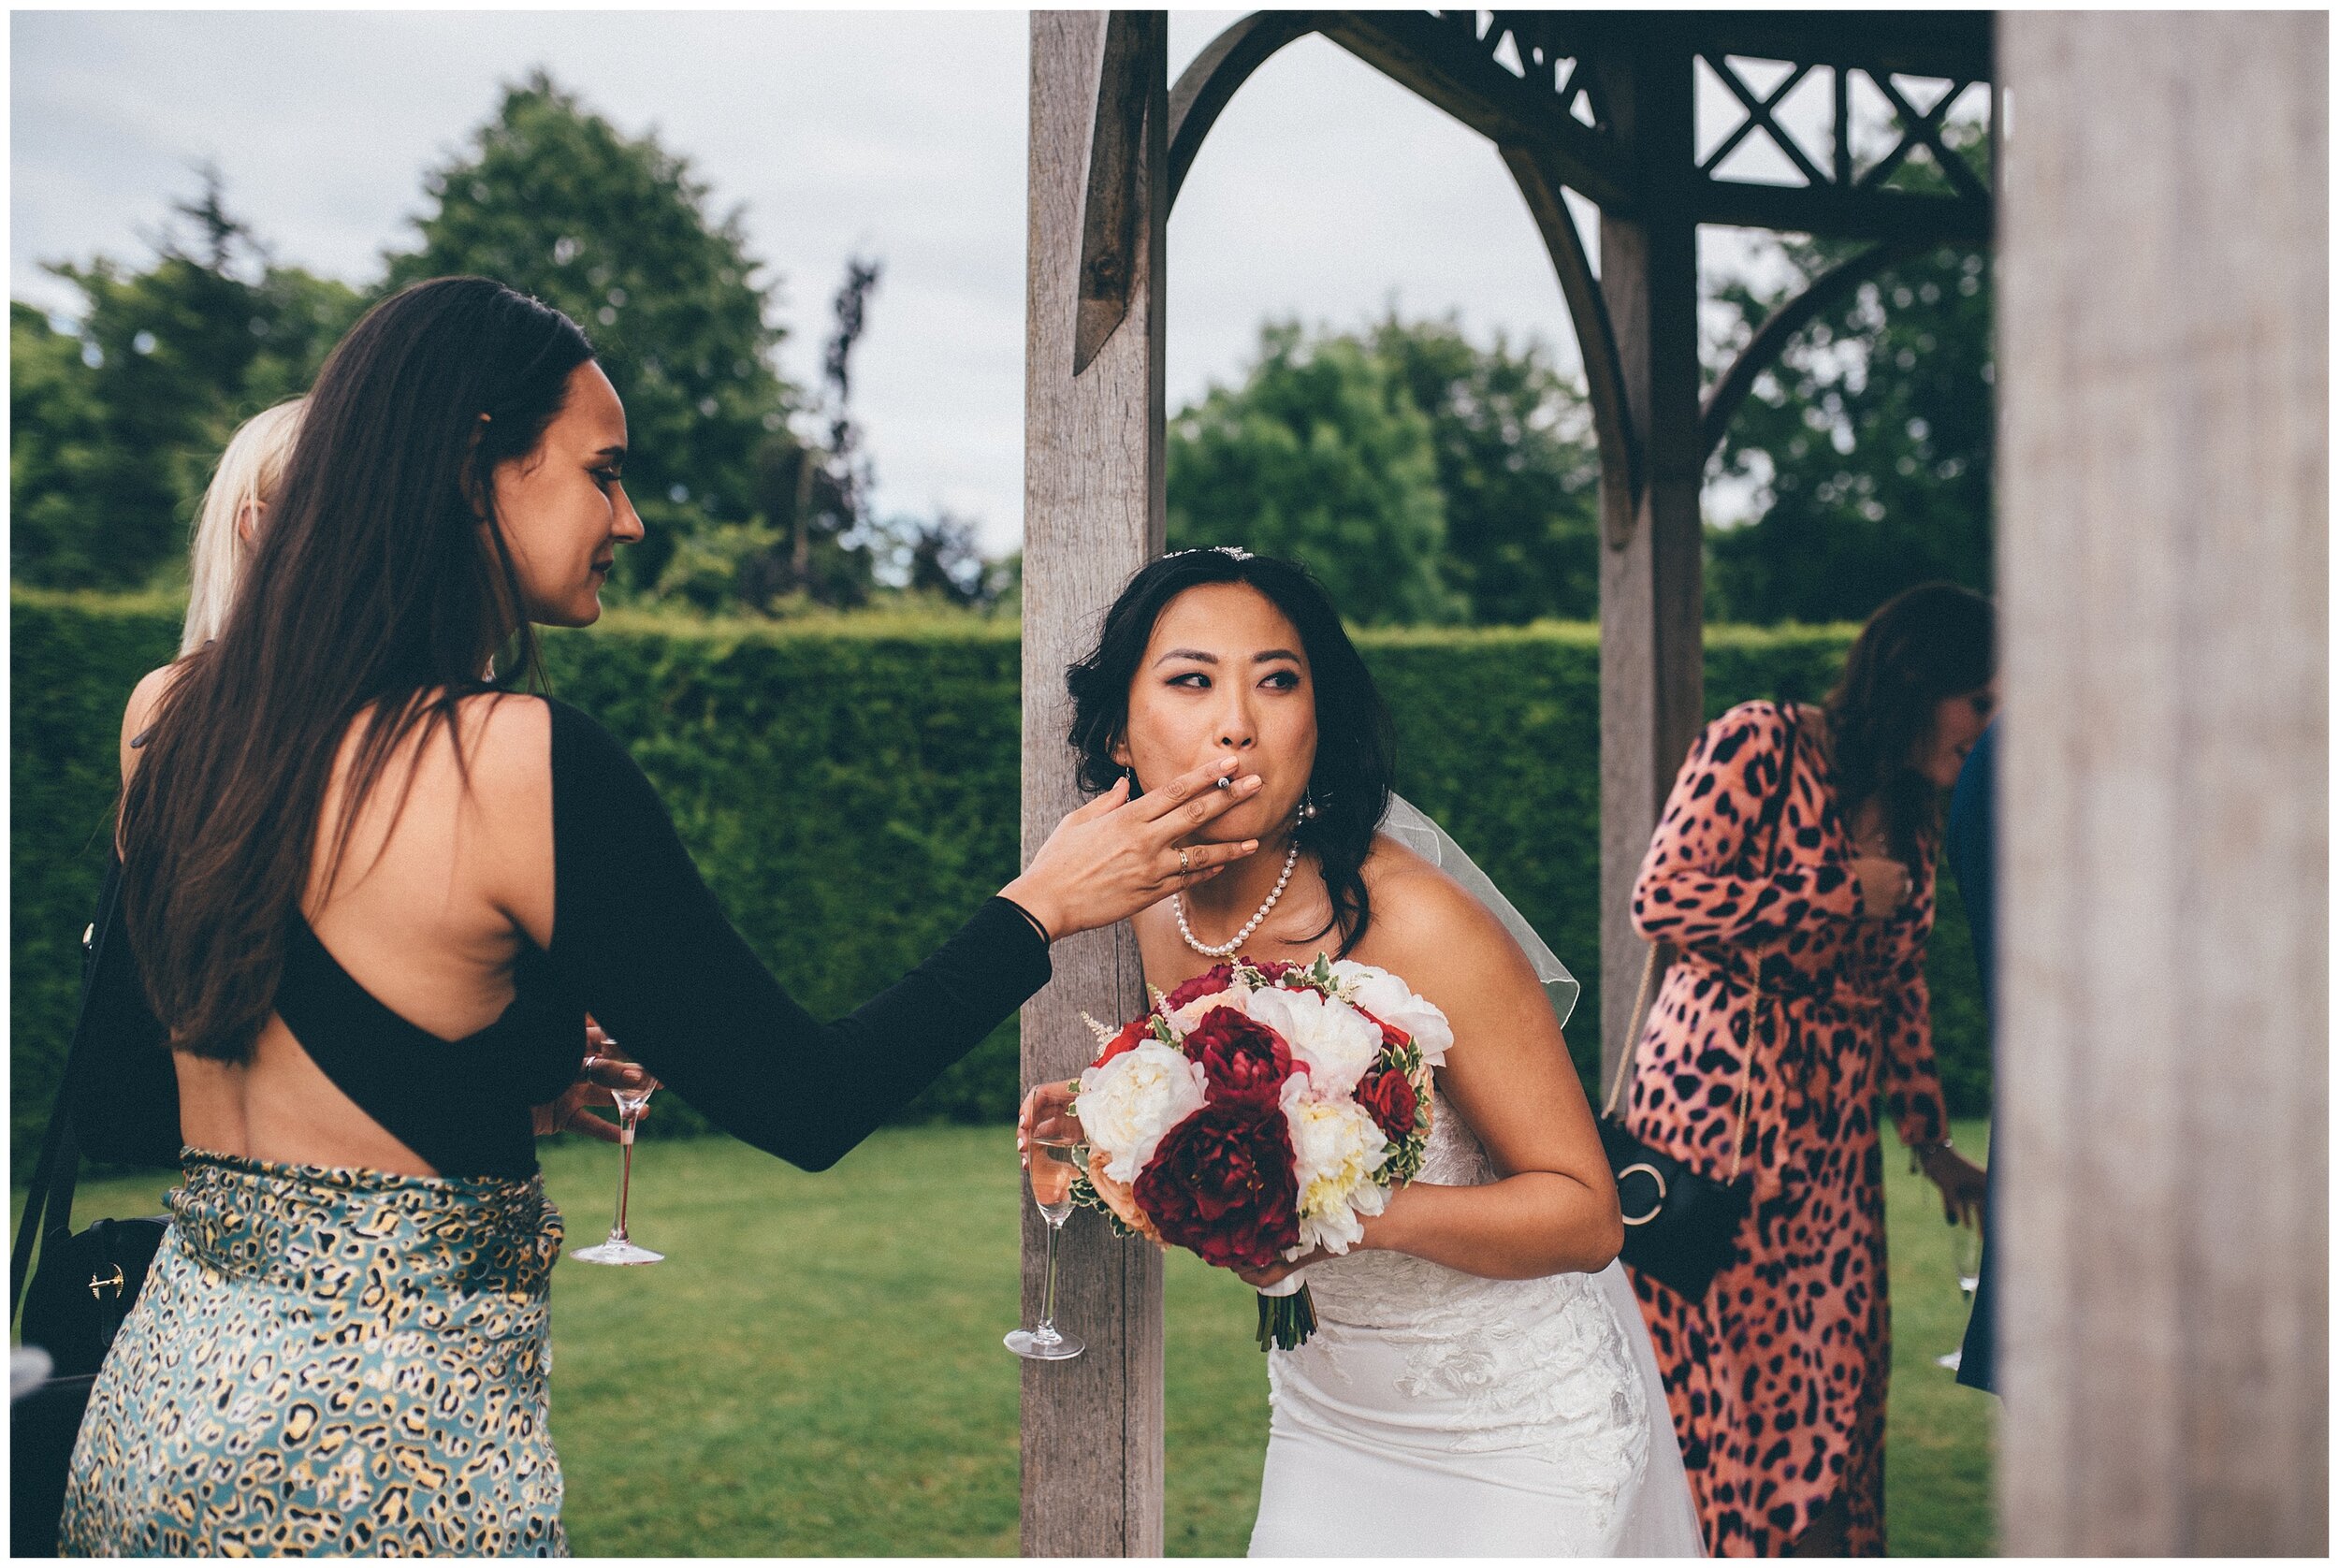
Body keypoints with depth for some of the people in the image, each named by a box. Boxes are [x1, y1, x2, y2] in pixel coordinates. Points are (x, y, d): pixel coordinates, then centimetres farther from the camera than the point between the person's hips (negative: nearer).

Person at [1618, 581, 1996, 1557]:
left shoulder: (1912, 816, 14)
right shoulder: (1760, 744, -9)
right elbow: (1662, 900, -18)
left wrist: (1932, 1145, 17)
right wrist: (1841, 892, -13)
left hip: (1834, 1130, 7)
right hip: (1717, 1098, -7)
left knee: (1829, 1386, 5)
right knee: (1720, 1367, -1)